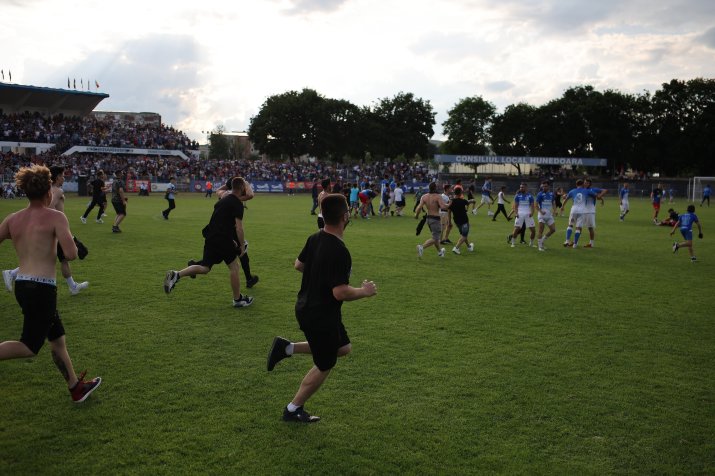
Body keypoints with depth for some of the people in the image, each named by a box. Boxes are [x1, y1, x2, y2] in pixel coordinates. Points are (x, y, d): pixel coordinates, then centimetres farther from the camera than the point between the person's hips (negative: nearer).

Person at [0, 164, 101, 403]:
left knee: (58, 339, 18)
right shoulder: (55, 217, -9)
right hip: (42, 288, -7)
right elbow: (71, 254, -17)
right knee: (30, 346, 3)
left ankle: (76, 388, 30)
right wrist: (70, 242, 4)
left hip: (21, 285, 7)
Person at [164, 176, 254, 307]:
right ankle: (238, 299, 15)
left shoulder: (224, 200, 18)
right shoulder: (237, 203, -10)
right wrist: (242, 245, -4)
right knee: (234, 267, 6)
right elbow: (239, 228, -15)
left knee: (204, 268, 14)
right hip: (222, 239, -8)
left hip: (210, 237, 8)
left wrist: (230, 240, 27)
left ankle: (175, 275, 0)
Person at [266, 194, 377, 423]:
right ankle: (293, 410, 26)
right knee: (323, 366, 12)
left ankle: (287, 348, 18)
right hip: (321, 316, -9)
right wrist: (365, 291, -13)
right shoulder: (339, 252, -28)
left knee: (343, 348, 24)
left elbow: (299, 264, 14)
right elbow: (340, 292, -30)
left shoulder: (314, 239, -1)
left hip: (307, 307, 9)